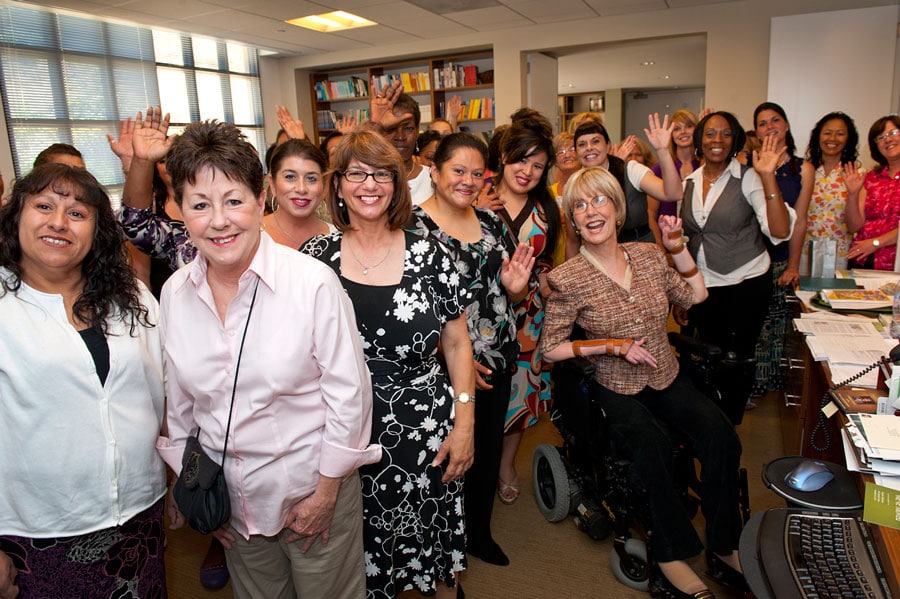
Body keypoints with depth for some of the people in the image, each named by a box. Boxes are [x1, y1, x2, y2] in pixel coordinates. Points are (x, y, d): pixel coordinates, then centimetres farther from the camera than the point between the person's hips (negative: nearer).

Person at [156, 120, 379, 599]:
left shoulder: (313, 282, -20)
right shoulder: (174, 292, -5)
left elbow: (349, 393, -15)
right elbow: (178, 399, 6)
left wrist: (326, 492, -10)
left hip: (311, 488, -4)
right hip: (228, 497, 4)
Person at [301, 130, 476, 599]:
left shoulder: (429, 256, -3)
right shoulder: (315, 257, -2)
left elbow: (456, 342, 2)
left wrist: (464, 423, -2)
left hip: (425, 431, 0)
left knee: (431, 543, 14)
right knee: (360, 547, 13)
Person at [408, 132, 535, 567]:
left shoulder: (491, 222, 6)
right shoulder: (412, 227, -12)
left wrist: (516, 286, -10)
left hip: (497, 363, 6)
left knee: (489, 450, 19)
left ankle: (480, 532, 43)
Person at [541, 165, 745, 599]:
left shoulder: (648, 255, 2)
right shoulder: (568, 279, -11)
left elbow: (695, 295, 15)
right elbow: (551, 348, -7)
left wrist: (678, 248, 4)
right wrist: (613, 346, -14)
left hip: (668, 380, 4)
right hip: (615, 392, -4)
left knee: (721, 434, -22)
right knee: (652, 445, -33)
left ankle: (724, 548, -4)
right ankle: (672, 559, -16)